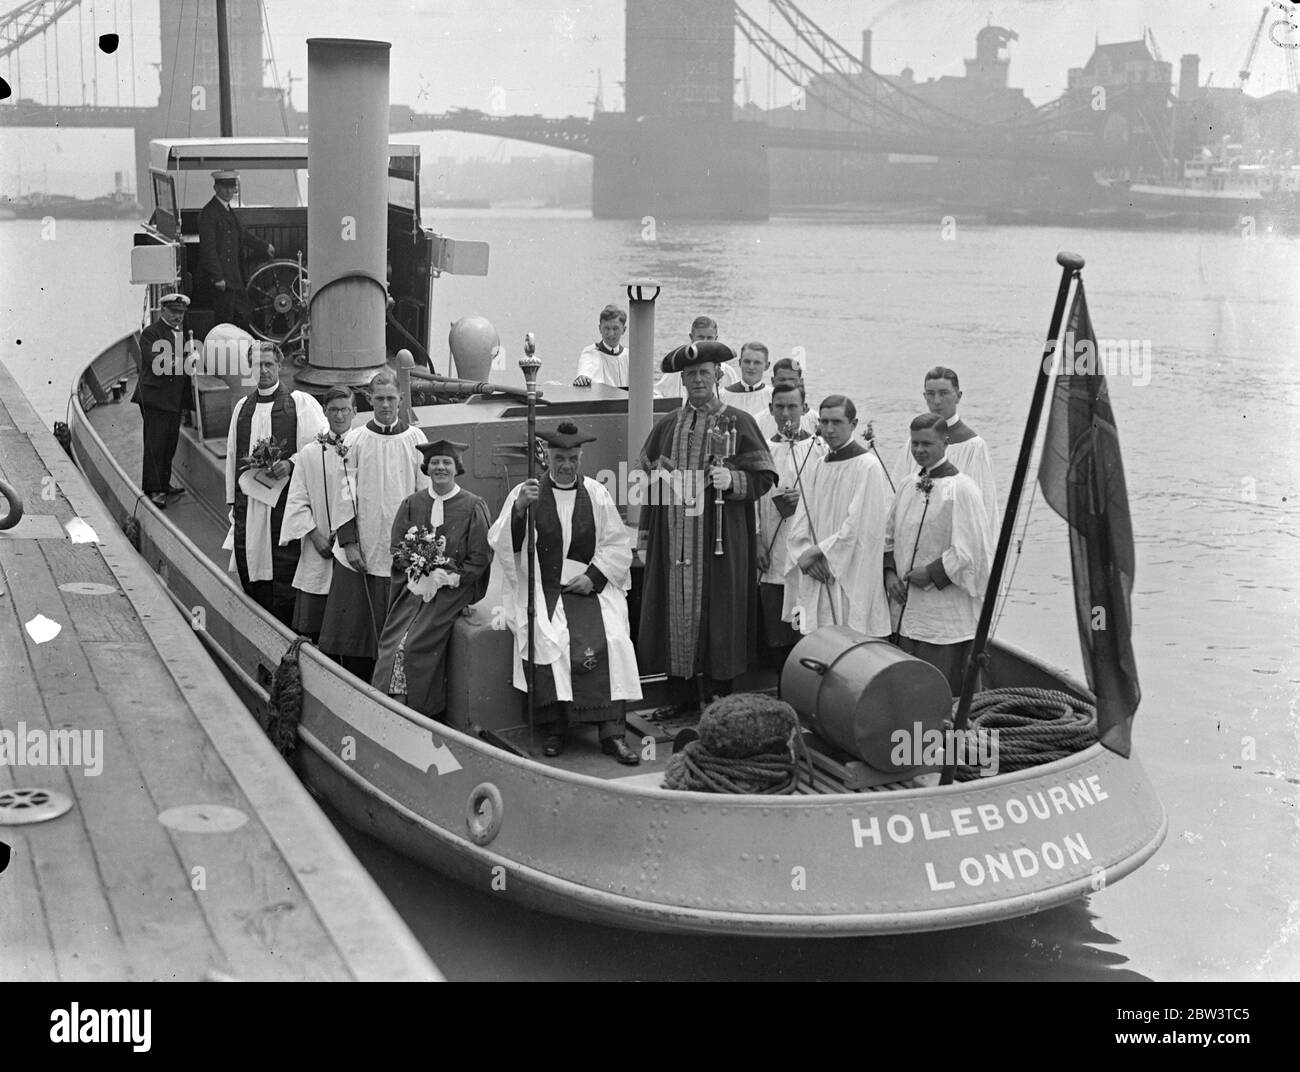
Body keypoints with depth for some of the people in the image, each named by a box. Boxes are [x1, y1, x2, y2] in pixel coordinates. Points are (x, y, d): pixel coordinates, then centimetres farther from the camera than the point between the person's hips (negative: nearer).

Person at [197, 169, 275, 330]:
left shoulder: (228, 210, 15)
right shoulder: (208, 213, -15)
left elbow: (242, 234, 31)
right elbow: (209, 248, -20)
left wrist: (265, 247, 41)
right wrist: (218, 277, -23)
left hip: (233, 277, 10)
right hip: (221, 278, -10)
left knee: (242, 317, 12)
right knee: (225, 321, -6)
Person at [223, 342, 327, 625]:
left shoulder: (301, 403, 1)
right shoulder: (242, 406, 16)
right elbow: (232, 455, 19)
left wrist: (290, 464, -16)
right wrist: (232, 499, 15)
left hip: (285, 497, -5)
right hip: (248, 493, 5)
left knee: (283, 570, -6)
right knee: (249, 571, 4)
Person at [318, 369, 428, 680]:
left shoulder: (416, 440, 4)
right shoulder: (354, 440, 3)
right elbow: (345, 493, 1)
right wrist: (348, 541, -6)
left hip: (402, 551, 0)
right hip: (362, 549, 0)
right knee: (357, 623, 2)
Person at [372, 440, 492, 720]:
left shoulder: (473, 506, -1)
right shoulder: (411, 504, 8)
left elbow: (481, 557, -2)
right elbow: (396, 548, 6)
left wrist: (451, 577, -14)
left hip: (454, 589, -3)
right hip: (414, 586, 3)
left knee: (413, 645, -20)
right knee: (393, 645, -16)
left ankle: (421, 714, -9)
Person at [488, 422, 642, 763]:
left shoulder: (597, 494, 11)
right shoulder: (526, 492, 6)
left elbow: (618, 546, 10)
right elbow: (501, 543, -4)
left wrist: (593, 577, -6)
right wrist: (519, 510, -23)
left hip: (590, 587, 1)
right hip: (541, 588, -1)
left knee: (610, 638, -25)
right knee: (546, 640, -28)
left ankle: (611, 730, -22)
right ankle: (555, 726, -15)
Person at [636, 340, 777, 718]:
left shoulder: (738, 423, 1)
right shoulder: (667, 426, 12)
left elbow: (764, 476, -1)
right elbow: (647, 474, 16)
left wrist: (732, 480, -19)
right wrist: (647, 528, 4)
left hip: (718, 538, -3)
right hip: (673, 538, 4)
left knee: (716, 612, -2)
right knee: (675, 612, 4)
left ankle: (718, 697, 9)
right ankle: (682, 696, 15)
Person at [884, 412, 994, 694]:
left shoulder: (961, 488, -11)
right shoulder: (907, 486, 11)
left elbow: (970, 551, -16)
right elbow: (890, 536, 18)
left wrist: (932, 574, -13)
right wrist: (890, 572, 2)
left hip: (948, 616, -7)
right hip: (909, 613, 7)